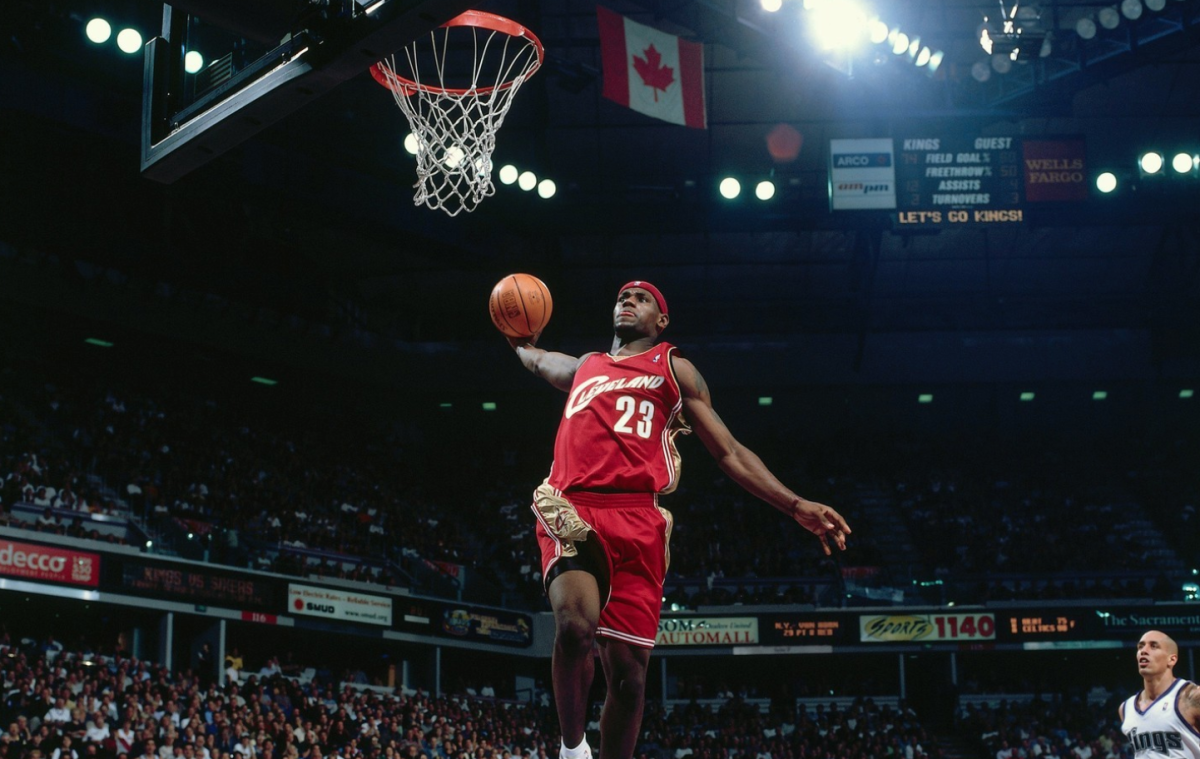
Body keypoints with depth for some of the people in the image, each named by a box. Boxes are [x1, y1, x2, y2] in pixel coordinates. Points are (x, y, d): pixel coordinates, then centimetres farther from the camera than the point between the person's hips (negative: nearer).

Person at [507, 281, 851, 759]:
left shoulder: (674, 369, 20)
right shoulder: (583, 367, 29)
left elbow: (730, 453, 16)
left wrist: (796, 506, 8)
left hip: (637, 521, 0)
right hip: (572, 511, 1)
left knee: (628, 672, -3)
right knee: (574, 626, -28)